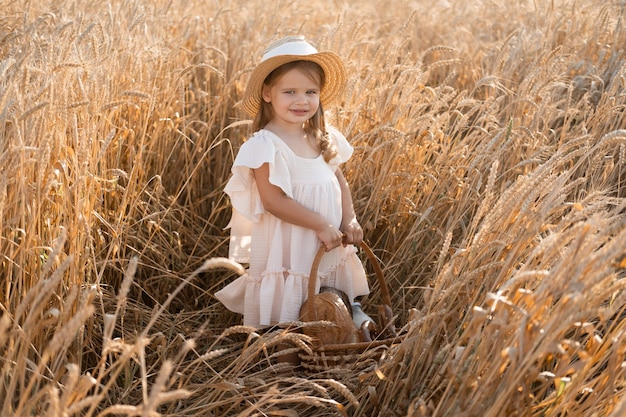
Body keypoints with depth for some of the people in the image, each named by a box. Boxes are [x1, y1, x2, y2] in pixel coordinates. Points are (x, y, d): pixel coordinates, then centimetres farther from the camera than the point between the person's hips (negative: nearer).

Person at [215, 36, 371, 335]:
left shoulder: (324, 138, 4)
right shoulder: (266, 144, -18)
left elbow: (339, 180, 11)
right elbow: (273, 201, -21)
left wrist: (348, 221, -3)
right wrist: (322, 225, -21)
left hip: (329, 245, 7)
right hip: (286, 247, -7)